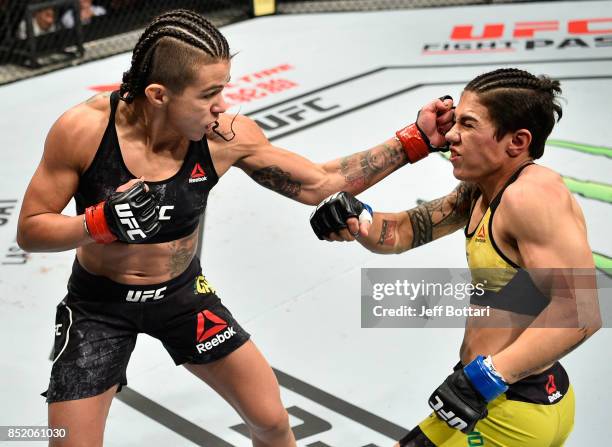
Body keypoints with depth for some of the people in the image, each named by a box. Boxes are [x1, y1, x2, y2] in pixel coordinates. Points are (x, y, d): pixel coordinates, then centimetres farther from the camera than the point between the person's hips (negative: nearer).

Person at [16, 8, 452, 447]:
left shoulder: (226, 137, -20)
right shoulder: (84, 129, -25)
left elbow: (319, 183, -10)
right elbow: (29, 231, -15)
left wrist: (413, 141, -16)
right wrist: (102, 222, -33)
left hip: (183, 293, 2)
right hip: (100, 302, -2)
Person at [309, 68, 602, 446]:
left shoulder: (531, 194, -23)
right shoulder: (479, 190, 6)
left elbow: (580, 310, -30)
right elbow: (405, 231, 10)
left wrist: (486, 378, -33)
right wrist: (356, 222, -11)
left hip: (514, 411, -10)